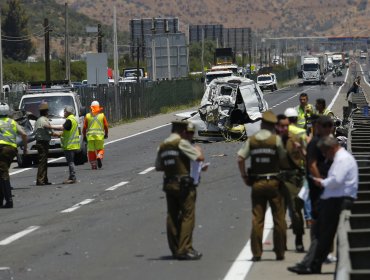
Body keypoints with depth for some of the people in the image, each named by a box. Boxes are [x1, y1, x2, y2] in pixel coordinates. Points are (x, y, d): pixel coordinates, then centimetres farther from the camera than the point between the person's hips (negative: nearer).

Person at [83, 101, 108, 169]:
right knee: (100, 149, 11)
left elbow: (84, 127, 2)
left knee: (91, 151, 9)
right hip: (100, 135, -1)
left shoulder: (87, 116, 2)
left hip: (90, 136, 1)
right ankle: (99, 157, -19)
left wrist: (84, 135, 13)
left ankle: (93, 165, 8)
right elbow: (106, 126, 3)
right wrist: (106, 134, 17)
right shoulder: (102, 115, 1)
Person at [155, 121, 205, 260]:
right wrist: (198, 150, 7)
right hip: (184, 184, -7)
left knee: (172, 217, 11)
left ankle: (175, 249, 14)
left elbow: (158, 167, 15)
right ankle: (185, 249, -10)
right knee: (187, 216, -4)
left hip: (168, 184, 7)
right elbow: (200, 158, -13)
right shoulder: (182, 143, -10)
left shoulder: (162, 146, 11)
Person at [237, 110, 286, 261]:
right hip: (273, 182, -2)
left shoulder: (251, 140, 1)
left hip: (257, 183, 2)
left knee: (257, 219, 5)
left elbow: (240, 158, -5)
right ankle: (280, 252, 10)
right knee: (279, 219, 7)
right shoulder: (276, 139, -6)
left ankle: (256, 253, 2)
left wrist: (244, 176, 4)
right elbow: (283, 157, -2)